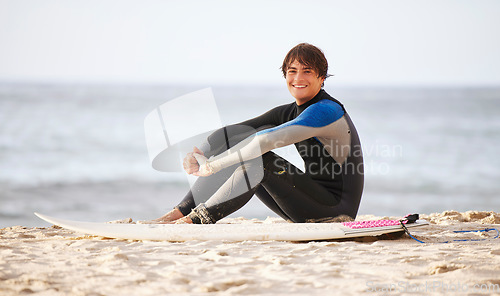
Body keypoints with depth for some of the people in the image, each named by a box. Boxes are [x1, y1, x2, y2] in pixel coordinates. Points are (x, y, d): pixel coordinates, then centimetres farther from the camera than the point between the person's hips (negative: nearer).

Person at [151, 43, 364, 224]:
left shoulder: (326, 110, -17)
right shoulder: (289, 113, 10)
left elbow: (268, 140, -29)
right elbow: (230, 132, 2)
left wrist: (213, 165, -28)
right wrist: (200, 153, -17)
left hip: (337, 205, -8)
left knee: (260, 160, -26)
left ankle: (197, 219, -23)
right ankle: (181, 211, -7)